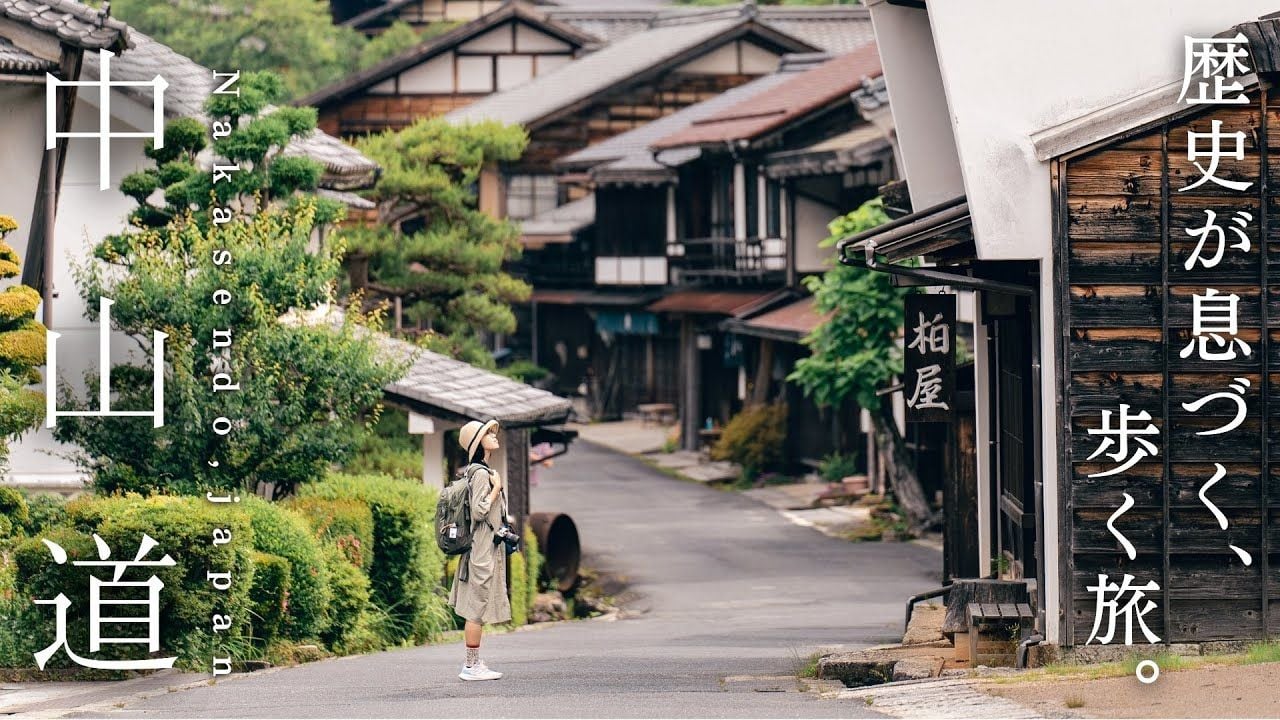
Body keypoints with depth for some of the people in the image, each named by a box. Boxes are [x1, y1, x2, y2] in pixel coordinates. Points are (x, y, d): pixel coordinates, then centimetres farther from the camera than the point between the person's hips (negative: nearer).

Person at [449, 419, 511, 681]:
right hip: (483, 548, -10)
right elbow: (478, 511, -22)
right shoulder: (482, 474, -16)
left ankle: (473, 664, 15)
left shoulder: (484, 471, 15)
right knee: (478, 609, -6)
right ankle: (472, 665, -4)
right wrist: (496, 489, -14)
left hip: (487, 547, 10)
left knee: (476, 610, 11)